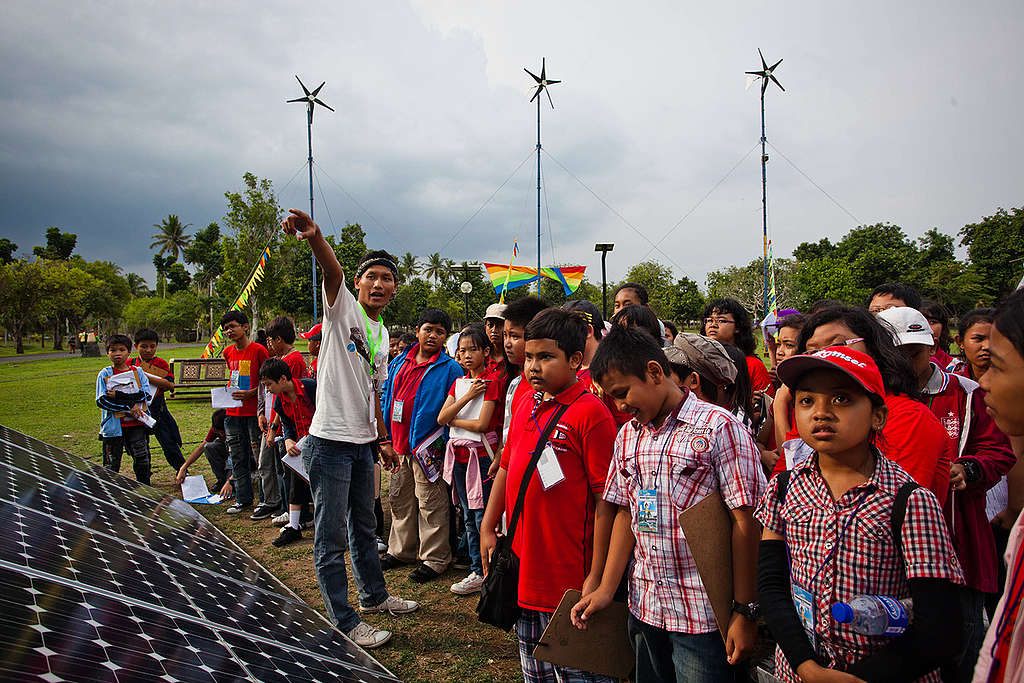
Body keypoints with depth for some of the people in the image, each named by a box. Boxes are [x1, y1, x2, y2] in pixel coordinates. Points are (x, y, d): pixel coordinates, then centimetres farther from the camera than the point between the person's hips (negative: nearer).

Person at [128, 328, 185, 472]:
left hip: (157, 410, -3)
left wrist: (147, 377, -25)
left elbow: (170, 384, -19)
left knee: (169, 444, -2)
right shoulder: (130, 363, 4)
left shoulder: (160, 363, -5)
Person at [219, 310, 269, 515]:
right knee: (237, 457, 12)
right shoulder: (228, 352, 10)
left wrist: (250, 393, -18)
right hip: (233, 412, 7)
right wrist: (229, 393, 8)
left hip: (254, 411, -6)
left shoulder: (258, 350, -9)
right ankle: (243, 499, 24)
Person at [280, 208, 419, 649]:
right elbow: (332, 269, -29)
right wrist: (314, 237, -49)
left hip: (362, 445, 8)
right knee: (331, 540, 1)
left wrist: (382, 439, 20)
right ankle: (345, 625, 13)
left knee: (364, 527, 23)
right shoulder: (343, 307, -7)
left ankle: (374, 596, 40)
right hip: (330, 442, -8)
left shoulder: (382, 335, 14)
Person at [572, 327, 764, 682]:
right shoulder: (627, 436, 8)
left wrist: (745, 612, -13)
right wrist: (606, 589, 6)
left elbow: (745, 522, -13)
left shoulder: (718, 427, -12)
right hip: (644, 608, 6)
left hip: (702, 614, -6)